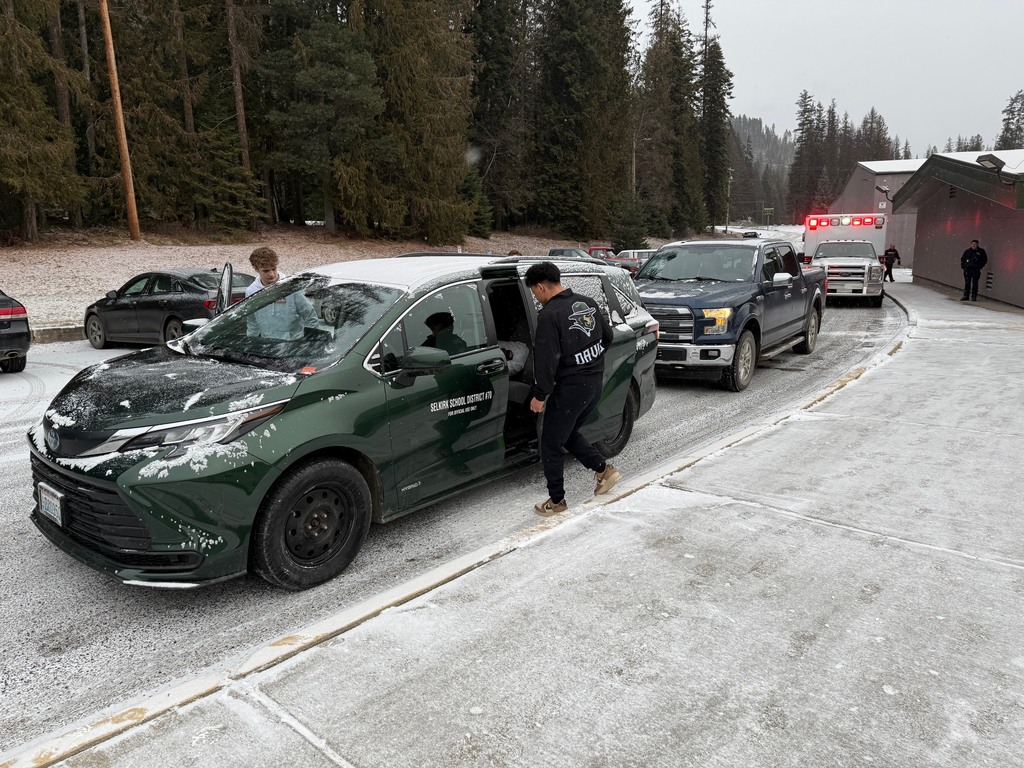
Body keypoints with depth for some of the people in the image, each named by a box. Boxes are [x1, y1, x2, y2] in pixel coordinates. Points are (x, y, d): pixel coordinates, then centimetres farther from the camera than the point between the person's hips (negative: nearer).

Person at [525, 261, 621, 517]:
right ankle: (603, 469, 21)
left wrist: (540, 395, -12)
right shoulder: (588, 303, 6)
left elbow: (547, 359, -20)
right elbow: (607, 337, 16)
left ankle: (557, 500, 16)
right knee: (569, 433, 26)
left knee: (551, 445, 7)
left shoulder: (549, 315, -18)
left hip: (570, 387, -8)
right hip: (595, 382, 8)